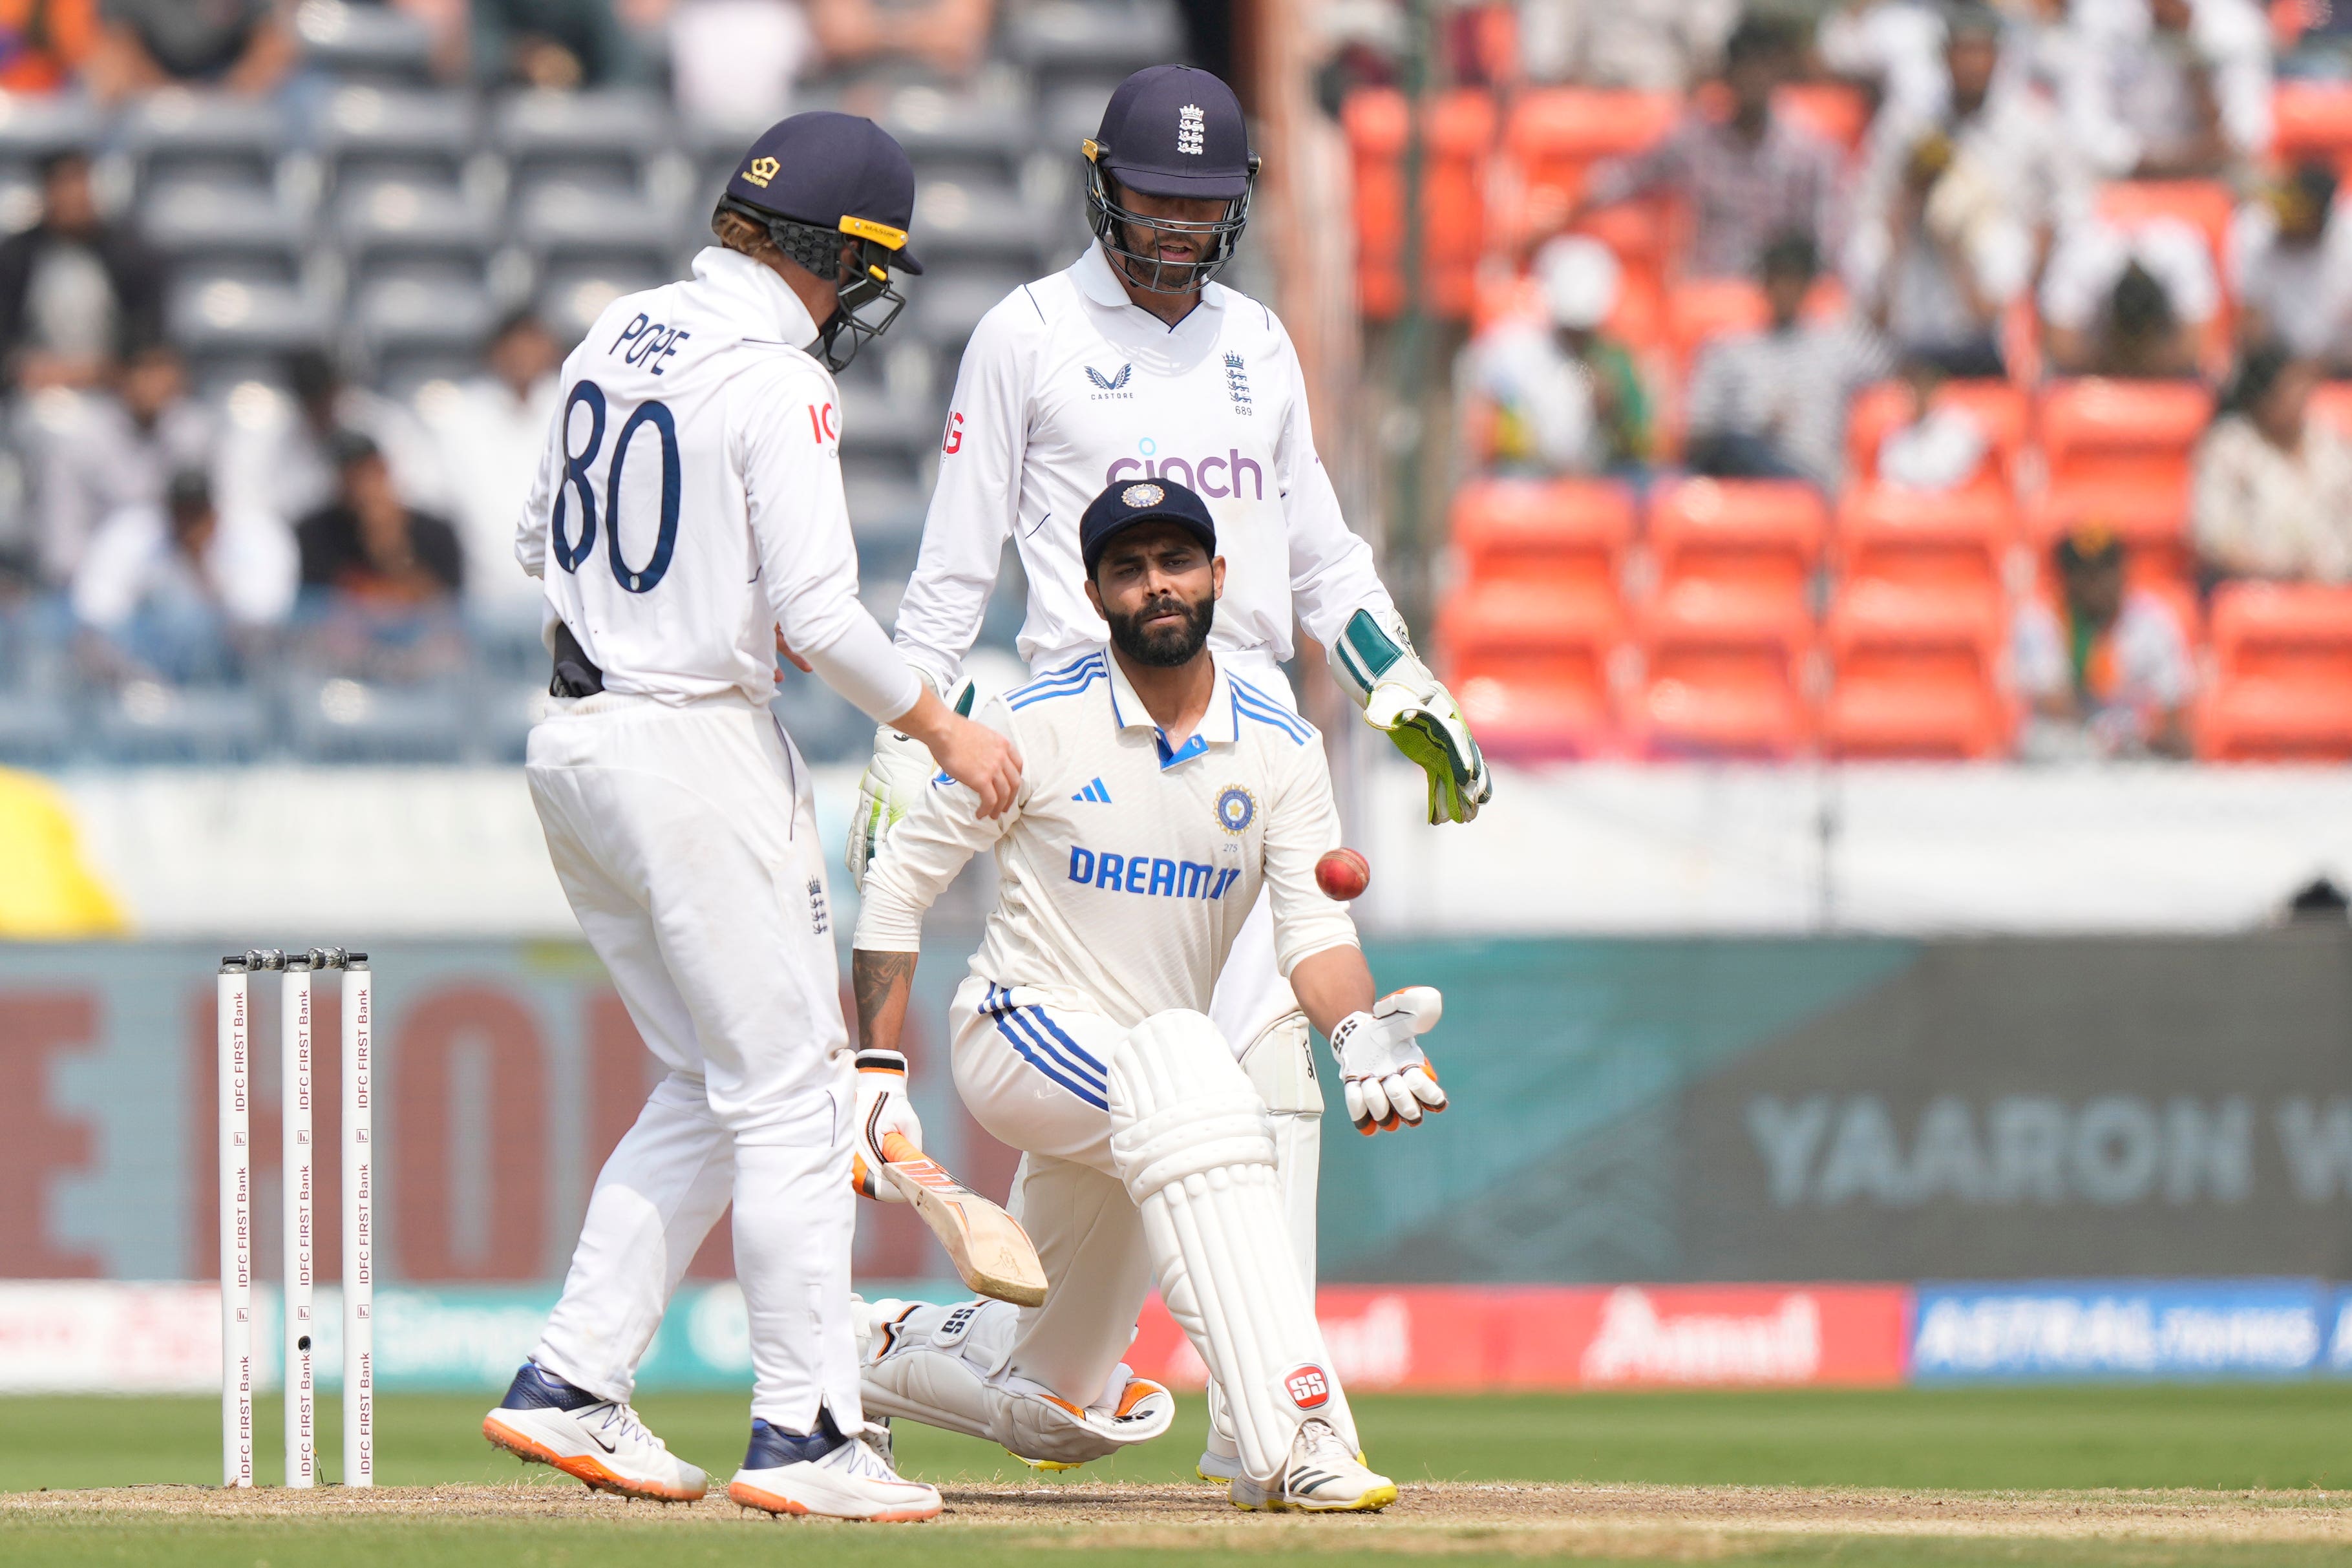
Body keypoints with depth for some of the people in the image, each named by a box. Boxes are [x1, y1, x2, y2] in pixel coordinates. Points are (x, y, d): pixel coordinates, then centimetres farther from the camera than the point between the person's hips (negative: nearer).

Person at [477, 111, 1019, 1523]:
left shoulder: (620, 336, 9)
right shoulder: (779, 381, -15)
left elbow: (542, 542, 19)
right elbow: (819, 613, -19)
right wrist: (946, 728, -7)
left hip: (574, 742, 9)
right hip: (700, 745, -9)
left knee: (711, 1087, 17)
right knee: (792, 1093, -3)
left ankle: (574, 1385, 13)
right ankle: (805, 1434, -4)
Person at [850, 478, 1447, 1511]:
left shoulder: (1280, 750, -1)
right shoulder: (1038, 725, -10)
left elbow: (1315, 929, -11)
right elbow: (901, 882, -5)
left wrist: (1357, 1031, -33)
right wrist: (879, 1067, -13)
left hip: (1146, 1086, 5)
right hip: (1021, 1038, -5)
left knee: (1059, 1413, 11)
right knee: (1181, 1060, -40)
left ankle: (888, 1350, 43)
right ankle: (1289, 1439, -47)